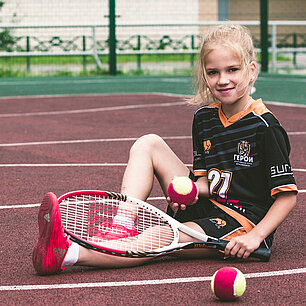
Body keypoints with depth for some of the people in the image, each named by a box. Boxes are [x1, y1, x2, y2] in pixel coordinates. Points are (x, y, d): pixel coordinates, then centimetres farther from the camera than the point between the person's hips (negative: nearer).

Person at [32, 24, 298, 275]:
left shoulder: (265, 127, -14)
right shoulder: (204, 118, 6)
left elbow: (287, 195, -13)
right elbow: (206, 177, 11)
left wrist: (255, 236, -24)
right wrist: (194, 188, -14)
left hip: (243, 224, -7)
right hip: (206, 209, 8)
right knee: (148, 143, -3)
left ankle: (69, 253, -45)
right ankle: (122, 227, -22)